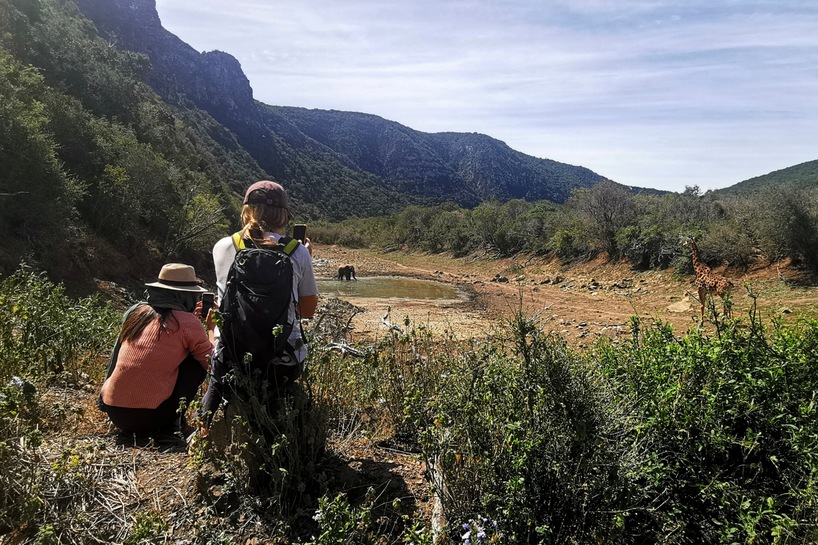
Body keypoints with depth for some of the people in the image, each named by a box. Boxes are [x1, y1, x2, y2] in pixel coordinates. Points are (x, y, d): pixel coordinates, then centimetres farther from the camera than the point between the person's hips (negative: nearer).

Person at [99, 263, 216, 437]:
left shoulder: (135, 311, 8)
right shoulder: (187, 322, -8)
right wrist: (211, 326, 14)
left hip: (113, 412, 6)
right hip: (149, 416, -6)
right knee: (197, 360, 11)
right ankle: (174, 423, 7)